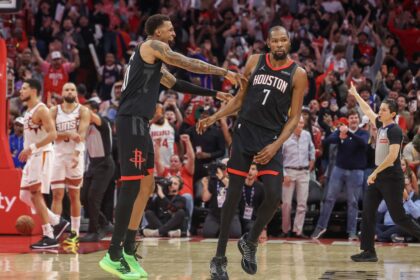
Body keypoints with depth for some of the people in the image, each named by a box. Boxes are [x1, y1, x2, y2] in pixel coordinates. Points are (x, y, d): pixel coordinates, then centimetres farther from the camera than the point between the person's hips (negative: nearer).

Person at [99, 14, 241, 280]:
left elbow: (176, 84, 30)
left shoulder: (154, 59, 25)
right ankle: (114, 256, -12)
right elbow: (190, 64, -9)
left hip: (139, 123, 11)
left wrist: (214, 94, 29)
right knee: (131, 187, -12)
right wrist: (225, 72, -3)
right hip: (132, 121, -11)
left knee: (146, 186, 13)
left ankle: (128, 251, 16)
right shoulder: (153, 46, -3)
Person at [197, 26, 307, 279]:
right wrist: (214, 118, 3)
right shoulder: (255, 62, 4)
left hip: (271, 139, -1)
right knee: (233, 195, 1)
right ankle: (220, 258, 9)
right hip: (244, 133, 1)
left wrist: (275, 145, -15)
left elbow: (294, 117, -4)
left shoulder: (298, 74, -4)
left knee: (274, 197, -13)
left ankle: (251, 241, 14)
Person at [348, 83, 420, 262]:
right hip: (378, 177, 9)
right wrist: (355, 95, 32)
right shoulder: (381, 126, 10)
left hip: (391, 178, -9)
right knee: (367, 213, 1)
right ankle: (368, 252, 2)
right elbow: (367, 111, 27)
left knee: (398, 217, -4)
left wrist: (375, 173, -22)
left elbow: (392, 156, -23)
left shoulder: (395, 130, -14)